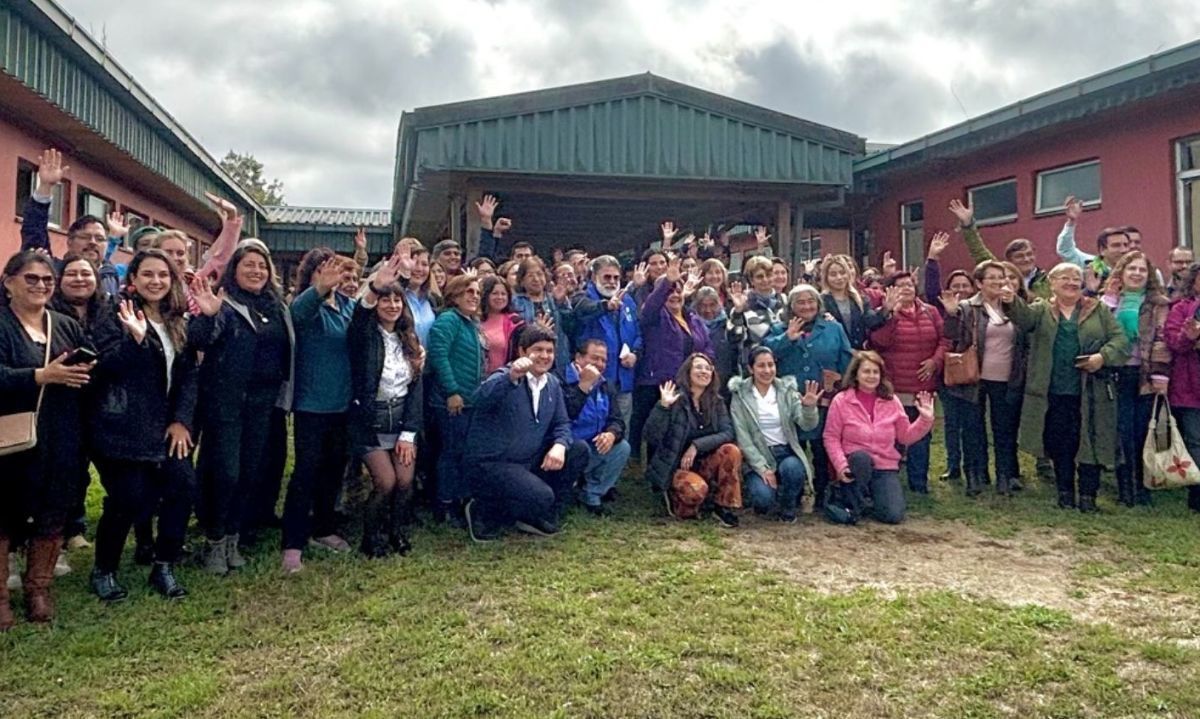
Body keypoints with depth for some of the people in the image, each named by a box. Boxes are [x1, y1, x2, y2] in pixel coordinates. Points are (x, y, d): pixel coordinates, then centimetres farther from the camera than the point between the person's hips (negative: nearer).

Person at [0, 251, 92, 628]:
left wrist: (87, 371, -10)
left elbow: (92, 368, 12)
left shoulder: (67, 326, 13)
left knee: (52, 516, 10)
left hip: (61, 444, 5)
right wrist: (43, 376, -26)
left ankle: (39, 589, 25)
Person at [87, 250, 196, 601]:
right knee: (128, 500, -6)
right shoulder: (114, 318, -4)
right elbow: (106, 368, -17)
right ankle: (103, 571, 20)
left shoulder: (179, 323, 12)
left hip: (166, 427, 5)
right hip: (122, 429, -4)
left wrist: (182, 420, -2)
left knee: (183, 486, -11)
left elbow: (189, 373, 8)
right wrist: (135, 338, -33)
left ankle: (164, 567, 8)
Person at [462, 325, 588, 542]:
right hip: (493, 464, -7)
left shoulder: (553, 383, 7)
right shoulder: (505, 378, -15)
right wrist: (511, 377, -55)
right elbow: (481, 400, -37)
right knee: (542, 497, -27)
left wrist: (560, 445, -14)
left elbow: (562, 423, 9)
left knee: (579, 450, -4)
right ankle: (485, 512, 0)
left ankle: (543, 516, 7)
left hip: (530, 461, 8)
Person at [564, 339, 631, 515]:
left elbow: (616, 420, 1)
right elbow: (563, 415, -33)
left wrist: (612, 434, -23)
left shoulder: (606, 386, 7)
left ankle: (592, 494, -4)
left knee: (622, 447, -14)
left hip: (593, 447, 6)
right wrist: (584, 385, -32)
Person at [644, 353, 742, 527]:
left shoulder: (716, 402, 3)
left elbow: (727, 433, -10)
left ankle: (724, 506, -9)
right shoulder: (676, 399, -13)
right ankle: (674, 498, 2)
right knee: (697, 489, -33)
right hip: (673, 467, -5)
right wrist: (663, 406, -34)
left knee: (732, 451, -21)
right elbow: (651, 438, -21)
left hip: (704, 464, 5)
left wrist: (697, 445, -22)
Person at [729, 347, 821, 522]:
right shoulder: (740, 395, -3)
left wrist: (809, 407, -29)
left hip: (787, 452, 2)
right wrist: (762, 468, -17)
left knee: (791, 467, -34)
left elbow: (807, 425, -7)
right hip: (758, 457, -2)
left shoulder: (787, 390, 3)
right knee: (763, 497, -28)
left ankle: (788, 508, -3)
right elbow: (742, 437, -8)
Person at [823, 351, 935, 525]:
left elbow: (906, 437, 9)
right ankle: (850, 503, -15)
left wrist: (925, 419, -6)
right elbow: (831, 437, -6)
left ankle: (872, 494, 15)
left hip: (885, 468, 2)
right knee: (861, 457, -38)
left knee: (893, 515, -18)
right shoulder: (841, 400, -3)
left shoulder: (891, 401, 5)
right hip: (856, 464, -2)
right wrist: (841, 465, -19)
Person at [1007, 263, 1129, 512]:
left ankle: (1088, 494, 14)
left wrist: (1103, 356, -16)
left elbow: (1120, 339, 3)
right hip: (1054, 393, 0)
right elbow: (1024, 316, -15)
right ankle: (1065, 492, 21)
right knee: (1060, 445, 8)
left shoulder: (1099, 310, 8)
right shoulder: (1042, 310, 6)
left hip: (1090, 393, 0)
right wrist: (1012, 303, -37)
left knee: (1090, 443, 3)